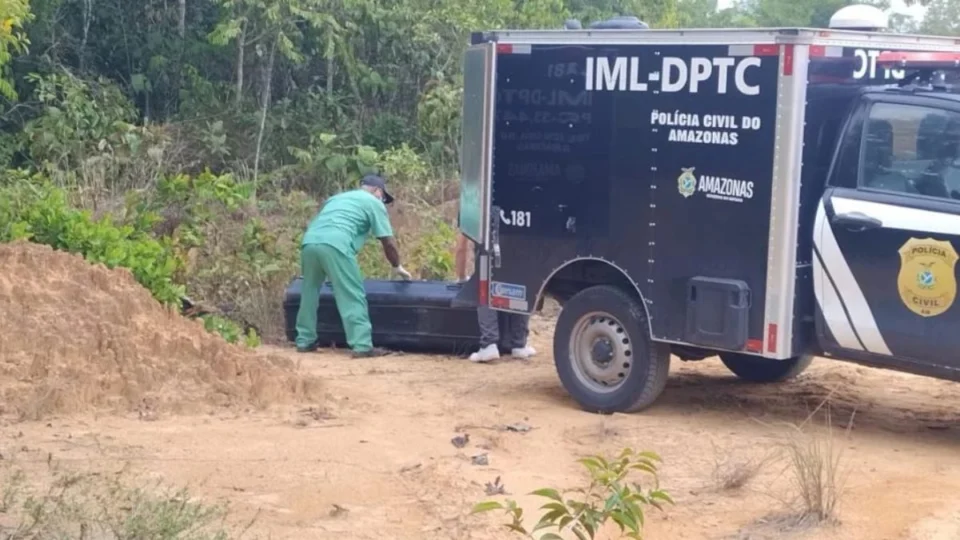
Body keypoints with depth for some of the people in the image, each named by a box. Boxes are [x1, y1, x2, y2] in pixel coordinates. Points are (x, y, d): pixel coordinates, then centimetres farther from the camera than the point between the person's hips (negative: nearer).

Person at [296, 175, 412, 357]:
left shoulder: (338, 197, 38)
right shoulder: (374, 203, 19)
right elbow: (388, 242, 15)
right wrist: (397, 267, 30)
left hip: (309, 242, 7)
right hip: (334, 245, -6)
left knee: (310, 293, 20)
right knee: (353, 297, -4)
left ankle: (305, 341, 25)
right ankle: (362, 346, -9)